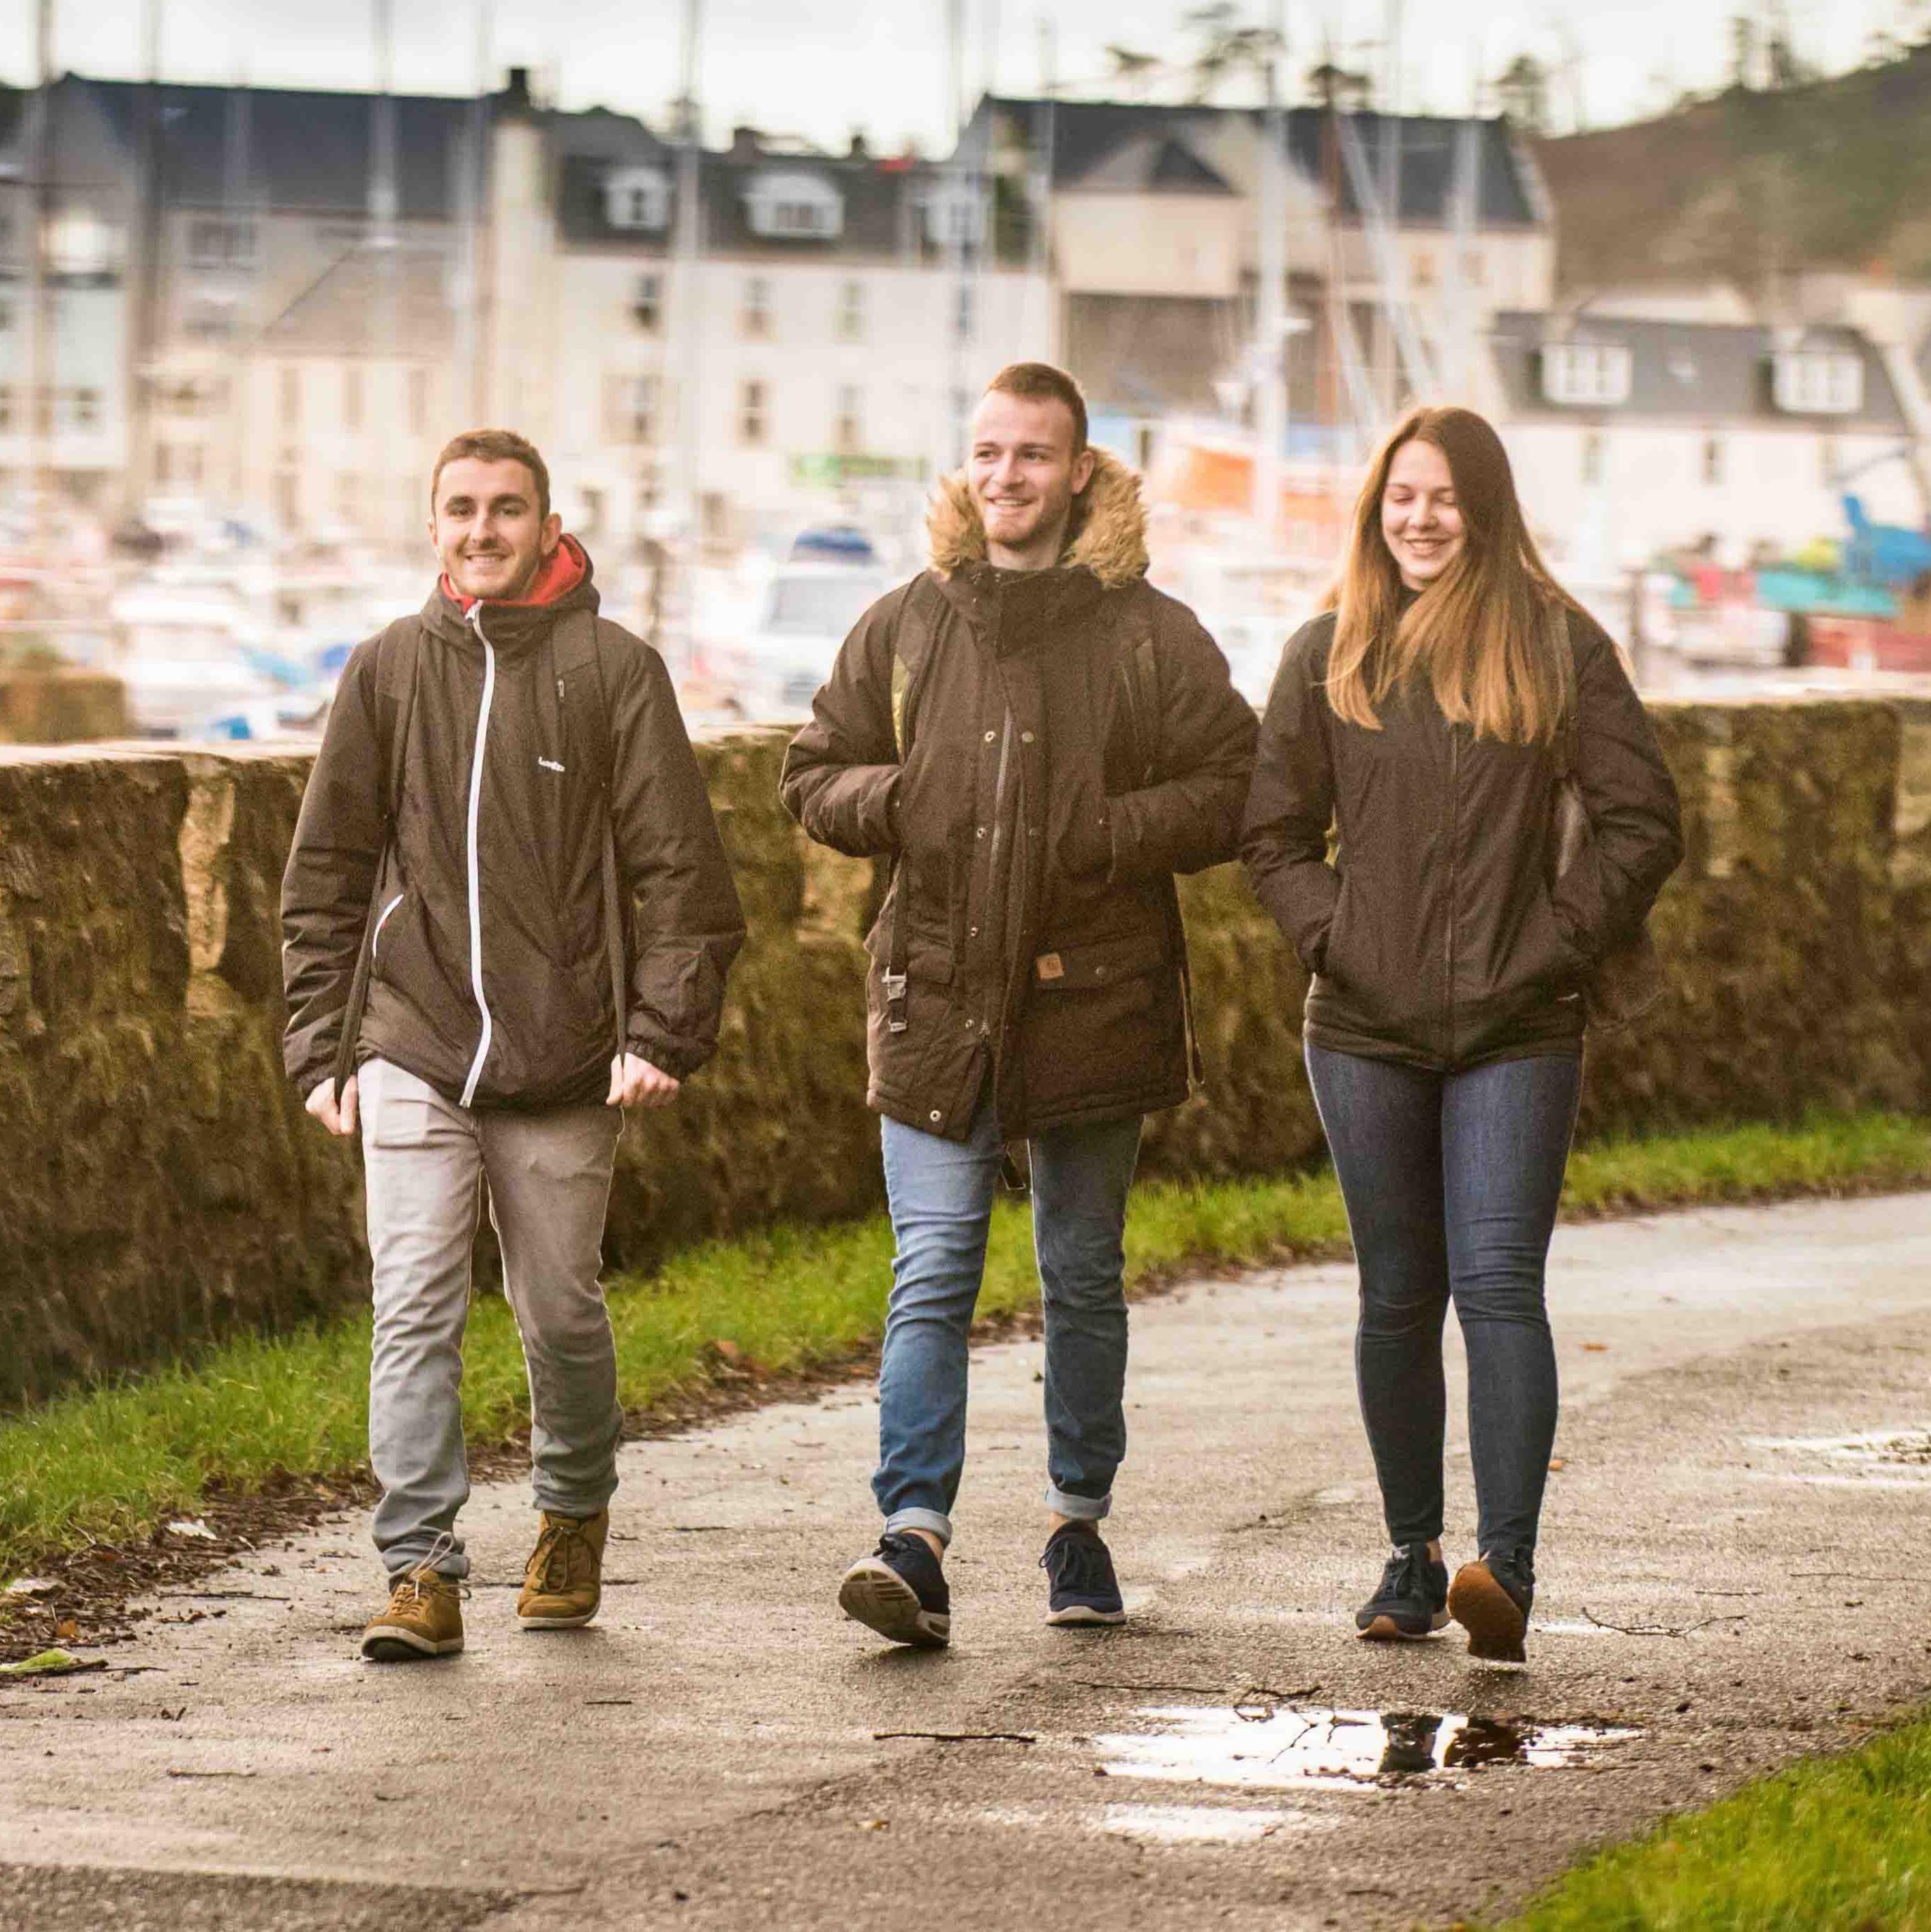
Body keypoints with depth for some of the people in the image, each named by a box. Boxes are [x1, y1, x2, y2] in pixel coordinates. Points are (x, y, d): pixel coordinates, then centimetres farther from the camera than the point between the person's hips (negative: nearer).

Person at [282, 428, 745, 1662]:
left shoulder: (614, 670, 0)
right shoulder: (389, 670, 7)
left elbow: (678, 867, -2)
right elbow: (327, 874, 11)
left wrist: (663, 1032, -11)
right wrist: (323, 1044, 5)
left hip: (566, 1062, -1)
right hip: (414, 1051, 1)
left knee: (562, 1312, 9)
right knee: (415, 1309, -9)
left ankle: (575, 1517, 34)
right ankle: (422, 1569, -10)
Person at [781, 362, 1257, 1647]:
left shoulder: (1151, 636, 2)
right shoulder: (904, 629, 9)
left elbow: (1234, 793, 0)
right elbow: (817, 775, 15)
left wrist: (1113, 833, -14)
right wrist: (887, 800, -7)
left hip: (1093, 1002, -1)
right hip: (938, 1001, 1)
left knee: (1084, 1277, 11)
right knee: (931, 1276, -9)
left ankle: (1080, 1521, 25)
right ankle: (916, 1540, -17)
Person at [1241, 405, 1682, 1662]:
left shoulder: (1557, 647, 1)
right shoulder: (1330, 654, 7)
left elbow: (1644, 824, 2)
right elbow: (1275, 831, 13)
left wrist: (1560, 943, -6)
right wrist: (1328, 936, -2)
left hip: (1515, 1035, -3)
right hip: (1368, 1029, 3)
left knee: (1498, 1284, -14)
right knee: (1398, 1300, 8)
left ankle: (1507, 1570, -22)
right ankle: (1413, 1558, 19)